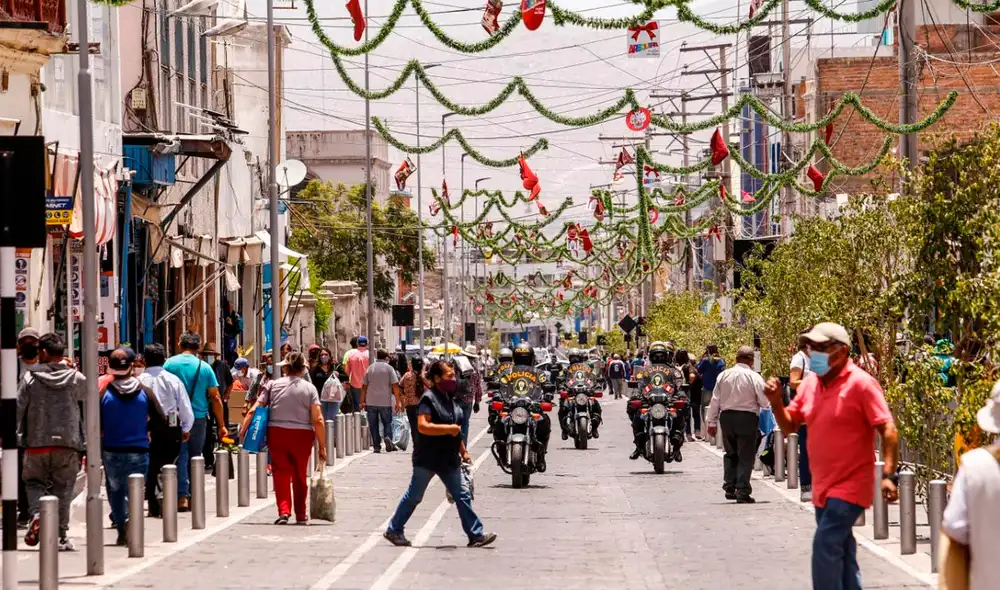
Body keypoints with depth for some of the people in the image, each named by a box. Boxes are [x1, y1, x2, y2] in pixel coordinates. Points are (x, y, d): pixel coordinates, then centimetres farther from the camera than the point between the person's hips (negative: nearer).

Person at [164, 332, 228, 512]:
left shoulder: (170, 363, -3)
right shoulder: (204, 367, 0)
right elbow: (215, 398, 1)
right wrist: (221, 425, 6)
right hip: (199, 418, 1)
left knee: (180, 457, 0)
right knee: (195, 458, 13)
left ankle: (182, 496, -12)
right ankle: (193, 496, 16)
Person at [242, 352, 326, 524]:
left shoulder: (272, 385, 1)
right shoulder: (309, 388, -2)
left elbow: (253, 411, -5)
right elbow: (318, 420, -8)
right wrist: (322, 446, -4)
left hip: (277, 433, 0)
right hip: (302, 435, 0)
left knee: (281, 473, 3)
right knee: (300, 475, 14)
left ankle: (284, 510, -15)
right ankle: (300, 514, 24)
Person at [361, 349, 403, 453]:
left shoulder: (370, 368, 8)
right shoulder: (389, 368, -1)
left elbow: (364, 386, 9)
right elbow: (395, 386, -7)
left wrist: (362, 401, 14)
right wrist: (398, 402, -4)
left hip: (371, 402, 2)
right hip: (385, 401, -2)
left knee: (373, 425, 7)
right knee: (387, 422, 10)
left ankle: (376, 446, 3)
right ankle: (388, 437, -15)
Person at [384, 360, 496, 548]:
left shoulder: (450, 399, 12)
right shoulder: (429, 399, -15)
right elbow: (423, 426, -26)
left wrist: (463, 451, 20)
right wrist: (449, 429, -27)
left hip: (449, 460, 8)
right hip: (427, 459, -8)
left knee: (462, 495, 2)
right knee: (414, 496, 3)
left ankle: (475, 535, 2)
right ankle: (393, 530, 16)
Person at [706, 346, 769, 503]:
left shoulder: (723, 375, 3)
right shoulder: (754, 377, -8)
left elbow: (715, 400, 7)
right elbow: (764, 402, -7)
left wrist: (712, 422, 14)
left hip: (726, 417, 4)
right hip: (747, 418, -4)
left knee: (730, 453, 18)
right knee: (745, 456, 2)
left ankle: (729, 487, 13)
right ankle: (742, 492, -2)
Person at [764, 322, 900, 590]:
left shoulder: (860, 383, -14)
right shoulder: (810, 383, 7)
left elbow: (888, 430, -16)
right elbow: (790, 426, 13)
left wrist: (889, 475, -24)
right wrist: (776, 401, -6)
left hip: (850, 485, -8)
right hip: (823, 486, 8)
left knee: (825, 546, -17)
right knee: (840, 553, 16)